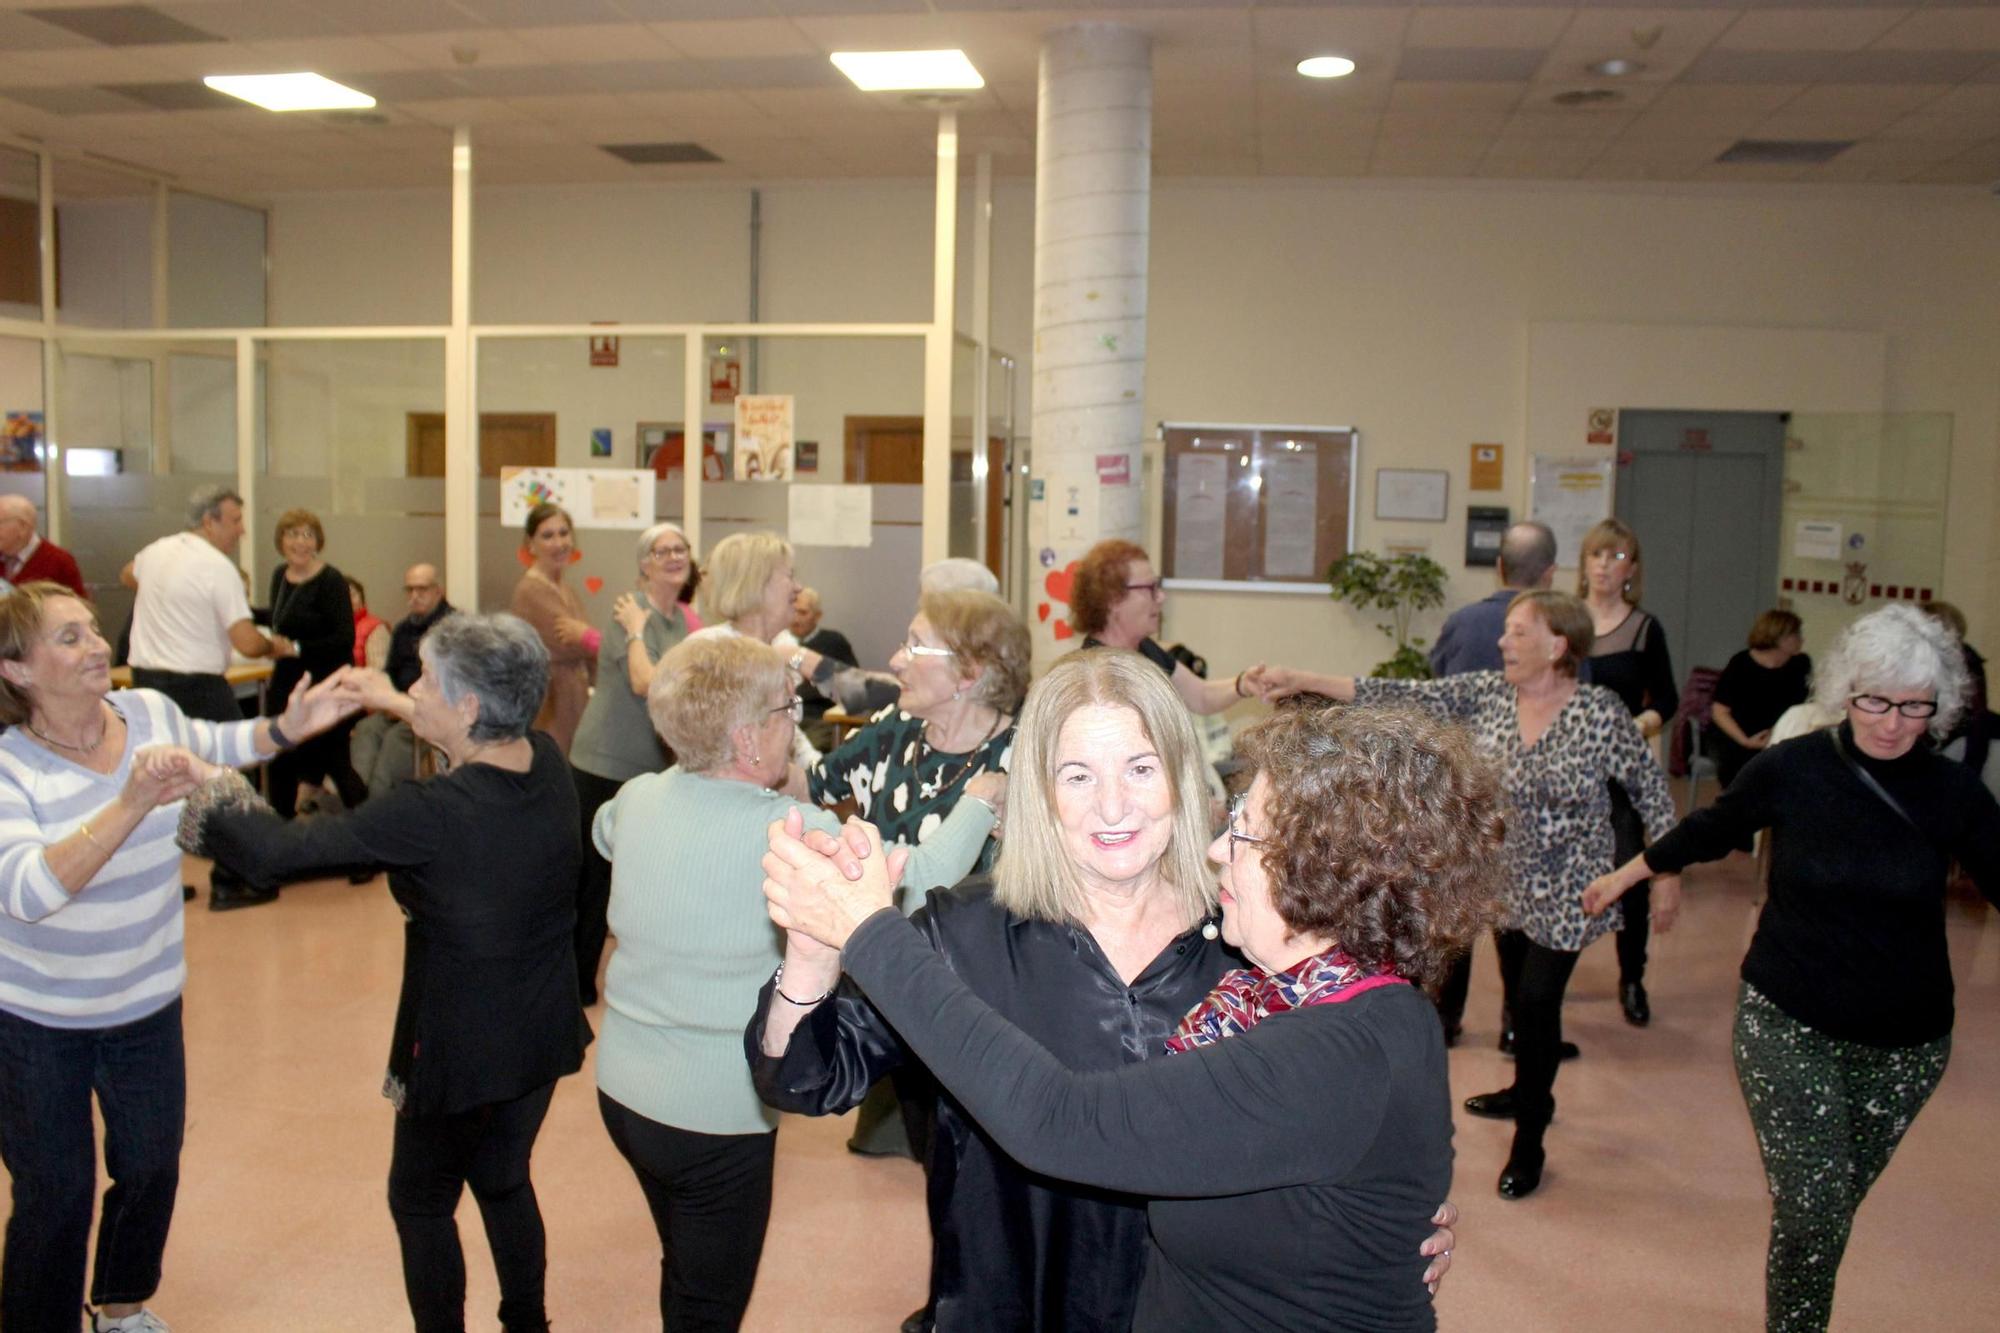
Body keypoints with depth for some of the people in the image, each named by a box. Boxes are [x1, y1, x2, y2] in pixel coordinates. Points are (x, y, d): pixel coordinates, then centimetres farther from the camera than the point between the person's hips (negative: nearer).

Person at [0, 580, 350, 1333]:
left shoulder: (149, 712, -8)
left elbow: (216, 746, 15)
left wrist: (287, 729, -2)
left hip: (148, 1003, 5)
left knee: (151, 1170, 19)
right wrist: (133, 804, -44)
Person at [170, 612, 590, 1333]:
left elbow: (276, 851, -22)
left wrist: (207, 783, -5)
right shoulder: (548, 763, -10)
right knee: (505, 1182, 28)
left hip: (463, 1051, -7)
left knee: (421, 1202, 19)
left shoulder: (431, 813, -29)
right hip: (545, 1033, 7)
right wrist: (398, 705, 18)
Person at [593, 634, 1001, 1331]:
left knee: (685, 1274, 27)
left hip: (622, 1086, 7)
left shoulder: (636, 798, -4)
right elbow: (916, 882, -23)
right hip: (713, 1115, -7)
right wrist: (982, 802, -8)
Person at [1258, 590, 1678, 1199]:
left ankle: (1529, 1141, 12)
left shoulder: (1601, 713, -15)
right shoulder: (1487, 693, -6)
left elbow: (1651, 791, -5)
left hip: (1565, 890, -4)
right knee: (1517, 992, 16)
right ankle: (1530, 1093, 43)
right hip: (1508, 880, 4)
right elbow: (1404, 696, -13)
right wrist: (1306, 681, -21)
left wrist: (1667, 874, -3)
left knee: (1536, 1001, -6)